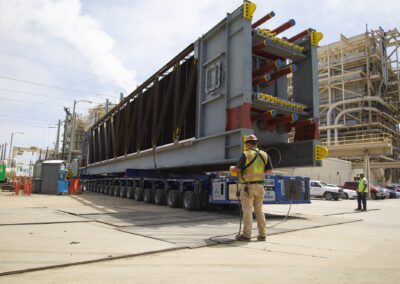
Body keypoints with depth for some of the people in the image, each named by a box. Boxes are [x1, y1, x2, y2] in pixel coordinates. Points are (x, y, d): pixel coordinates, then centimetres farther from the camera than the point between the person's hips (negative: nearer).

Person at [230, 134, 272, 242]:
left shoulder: (246, 155, -11)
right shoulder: (264, 155, 6)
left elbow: (237, 169, -12)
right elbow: (269, 170, 11)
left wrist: (232, 168, 10)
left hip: (247, 186, -5)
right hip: (259, 186, 5)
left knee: (247, 210, -1)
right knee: (259, 210, 11)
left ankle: (246, 235, 3)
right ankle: (262, 235, 13)